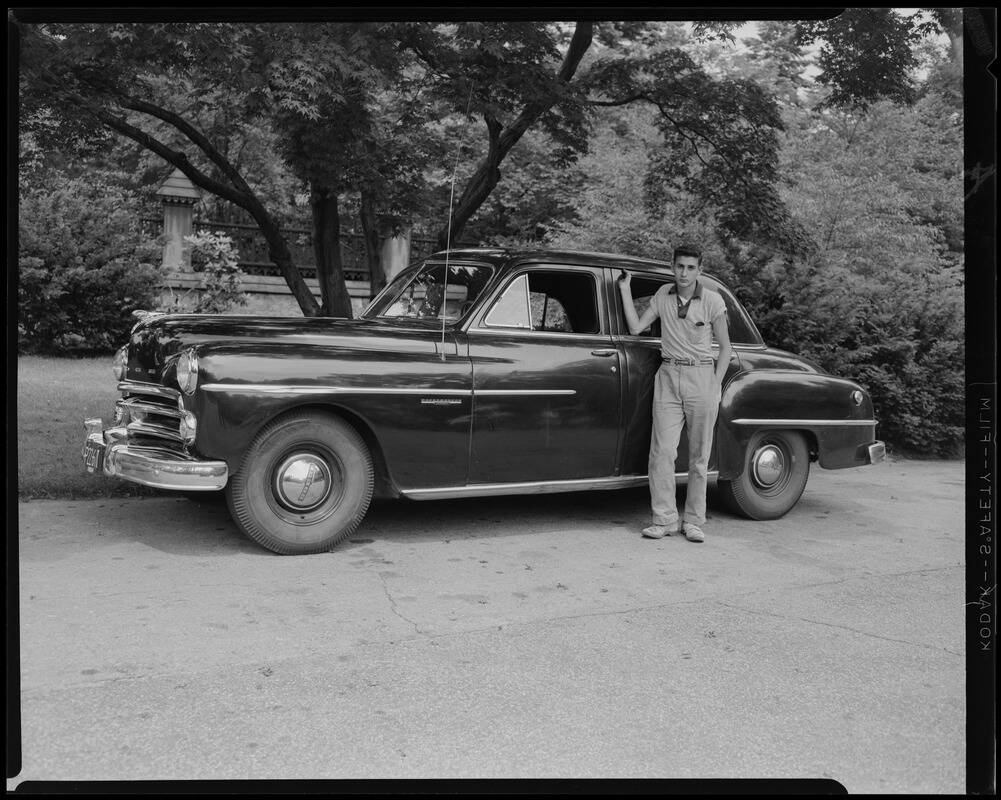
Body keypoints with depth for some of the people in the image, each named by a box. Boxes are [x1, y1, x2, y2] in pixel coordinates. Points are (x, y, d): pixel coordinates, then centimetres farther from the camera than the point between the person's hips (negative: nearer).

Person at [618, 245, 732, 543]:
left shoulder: (712, 300, -2)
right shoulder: (663, 295, 7)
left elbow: (725, 347, 3)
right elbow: (636, 327, 4)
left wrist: (716, 385, -6)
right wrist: (625, 289, 2)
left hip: (701, 376, -2)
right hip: (668, 376, 2)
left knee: (699, 455, 4)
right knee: (662, 451, -5)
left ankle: (693, 521, 12)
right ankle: (665, 519, 2)